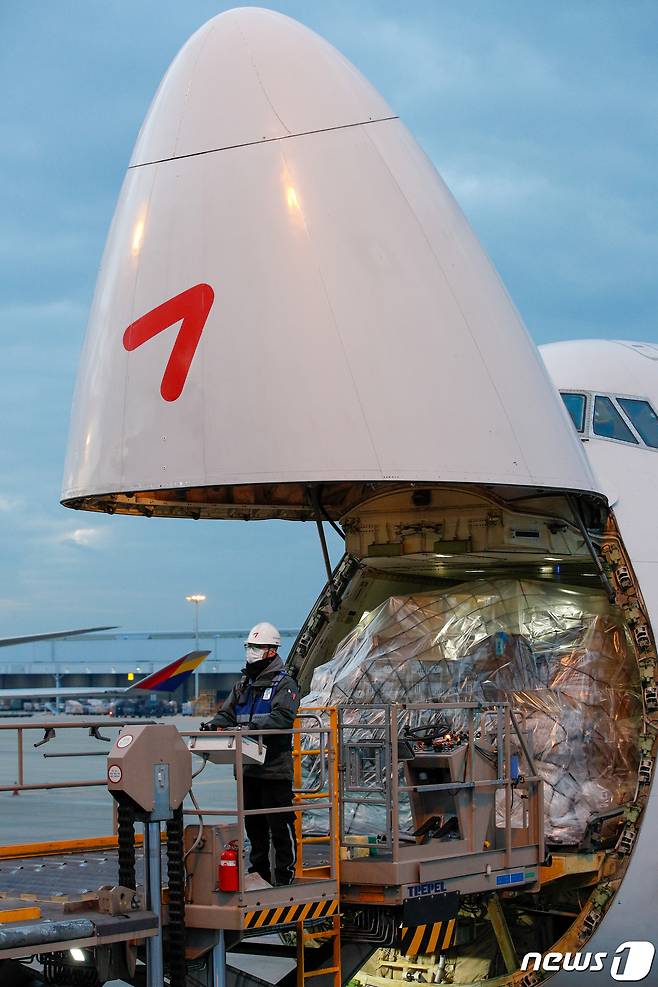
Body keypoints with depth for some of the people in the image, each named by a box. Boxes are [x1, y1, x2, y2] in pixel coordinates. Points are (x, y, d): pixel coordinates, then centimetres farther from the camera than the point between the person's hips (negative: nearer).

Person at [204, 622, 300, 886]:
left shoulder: (284, 683, -5)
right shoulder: (243, 684, 18)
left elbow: (283, 716, -20)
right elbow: (227, 713, 13)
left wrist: (252, 725, -33)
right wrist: (214, 724, -9)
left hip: (275, 767, -7)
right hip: (248, 768, 7)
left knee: (280, 825, -4)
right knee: (253, 824, 14)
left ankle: (285, 874, 3)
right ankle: (259, 873, 24)